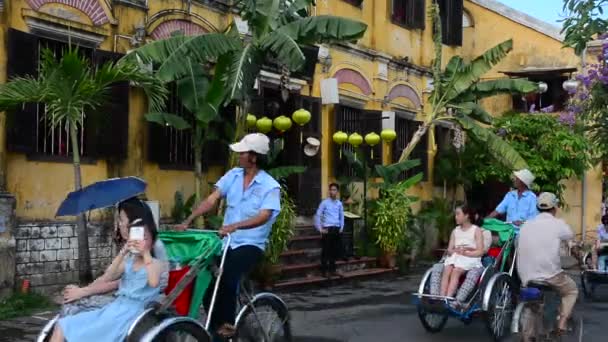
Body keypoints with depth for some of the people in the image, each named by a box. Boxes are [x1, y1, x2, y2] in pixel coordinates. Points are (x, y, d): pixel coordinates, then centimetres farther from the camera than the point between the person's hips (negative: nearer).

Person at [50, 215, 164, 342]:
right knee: (62, 326, -3)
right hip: (114, 307, 7)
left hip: (133, 312, -7)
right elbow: (109, 277, 1)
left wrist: (146, 254, -18)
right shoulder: (128, 261, 16)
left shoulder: (155, 264, 0)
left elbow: (154, 283, -21)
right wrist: (122, 253, -8)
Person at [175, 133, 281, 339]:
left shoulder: (270, 186, -11)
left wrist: (234, 226, -38)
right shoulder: (233, 175, 5)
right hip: (227, 241, 5)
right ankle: (214, 323, 8)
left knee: (227, 277, -27)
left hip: (251, 243, -5)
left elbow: (263, 217, -25)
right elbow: (211, 200, 0)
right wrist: (187, 221, -11)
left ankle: (226, 323, -7)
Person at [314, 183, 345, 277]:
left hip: (337, 229, 5)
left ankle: (332, 270, 22)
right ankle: (324, 271, 7)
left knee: (335, 250, 10)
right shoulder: (324, 202, -5)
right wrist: (320, 229, -9)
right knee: (326, 250, -2)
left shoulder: (339, 203, 8)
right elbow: (317, 215, -6)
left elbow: (342, 216, 19)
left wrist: (341, 228, 11)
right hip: (327, 229, -5)